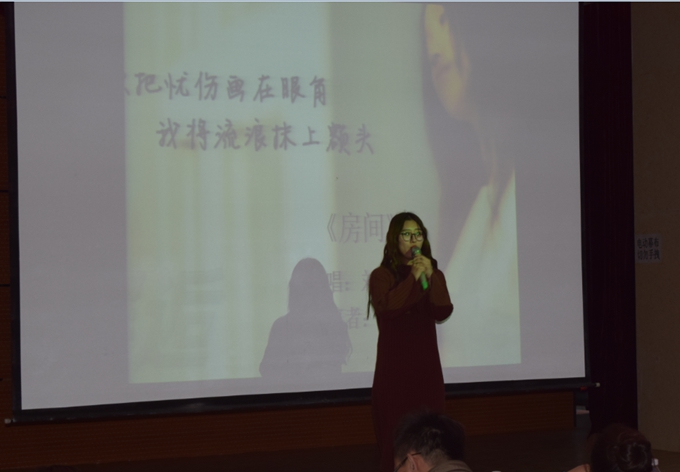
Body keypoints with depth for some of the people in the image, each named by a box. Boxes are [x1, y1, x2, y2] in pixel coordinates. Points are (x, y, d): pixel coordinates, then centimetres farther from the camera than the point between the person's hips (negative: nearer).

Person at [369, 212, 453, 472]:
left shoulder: (434, 274, 10)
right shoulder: (381, 275, -2)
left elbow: (443, 312, -5)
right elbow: (385, 308, -21)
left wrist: (430, 277, -15)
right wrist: (412, 278, -19)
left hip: (426, 365, 4)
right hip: (394, 366, -4)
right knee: (395, 434, -5)